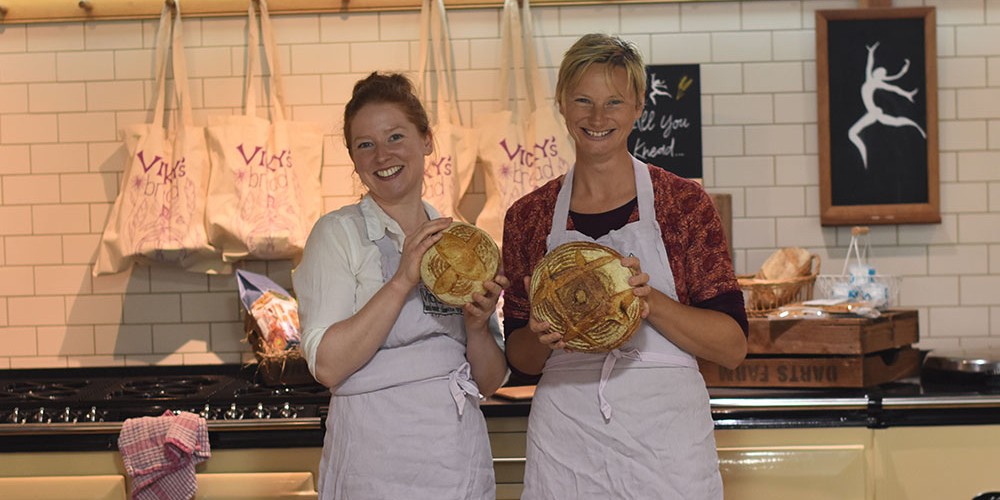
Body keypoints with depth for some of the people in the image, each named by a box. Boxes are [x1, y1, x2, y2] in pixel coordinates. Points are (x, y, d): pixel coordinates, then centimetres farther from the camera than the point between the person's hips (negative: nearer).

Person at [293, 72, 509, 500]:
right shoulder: (339, 233, -4)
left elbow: (490, 381, 9)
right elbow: (327, 365, -15)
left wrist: (477, 327, -10)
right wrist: (403, 280, -19)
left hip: (463, 461, 4)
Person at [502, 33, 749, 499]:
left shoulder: (684, 202, -2)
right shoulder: (528, 217, 5)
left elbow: (732, 346, -5)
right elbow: (520, 358, 10)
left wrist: (650, 301, -20)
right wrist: (541, 336, -12)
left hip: (666, 441, -2)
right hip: (563, 444, 2)